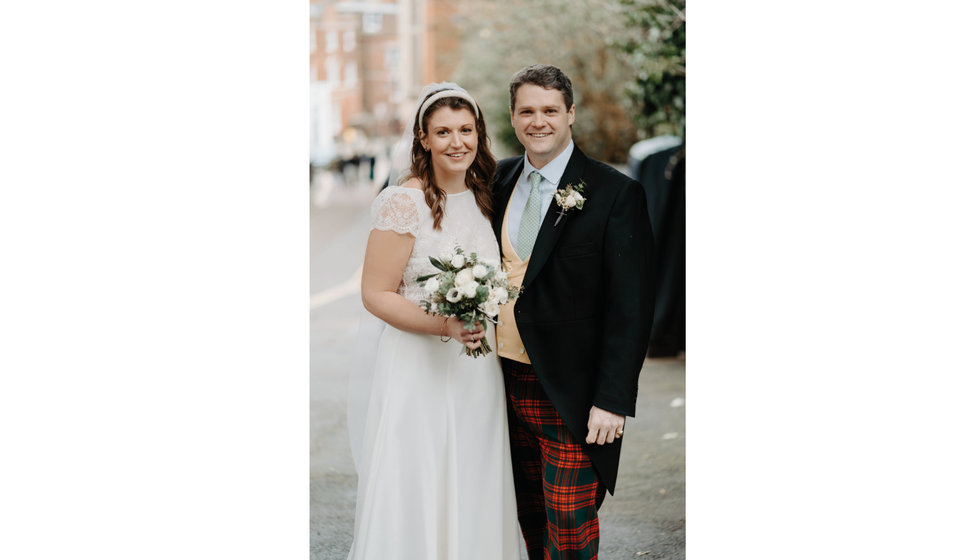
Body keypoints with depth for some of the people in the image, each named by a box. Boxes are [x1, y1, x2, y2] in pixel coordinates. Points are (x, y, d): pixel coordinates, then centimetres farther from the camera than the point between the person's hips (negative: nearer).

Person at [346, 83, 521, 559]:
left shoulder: (484, 197, 7)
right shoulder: (405, 202, -14)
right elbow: (375, 294, -14)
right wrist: (445, 327, -23)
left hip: (477, 372, 6)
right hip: (417, 372, -6)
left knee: (473, 493, 13)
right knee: (415, 497, 2)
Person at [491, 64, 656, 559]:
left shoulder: (615, 194, -11)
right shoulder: (501, 180, 7)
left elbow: (631, 309, -13)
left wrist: (612, 401, -17)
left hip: (570, 394, -5)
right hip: (508, 383, 6)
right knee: (530, 519, 17)